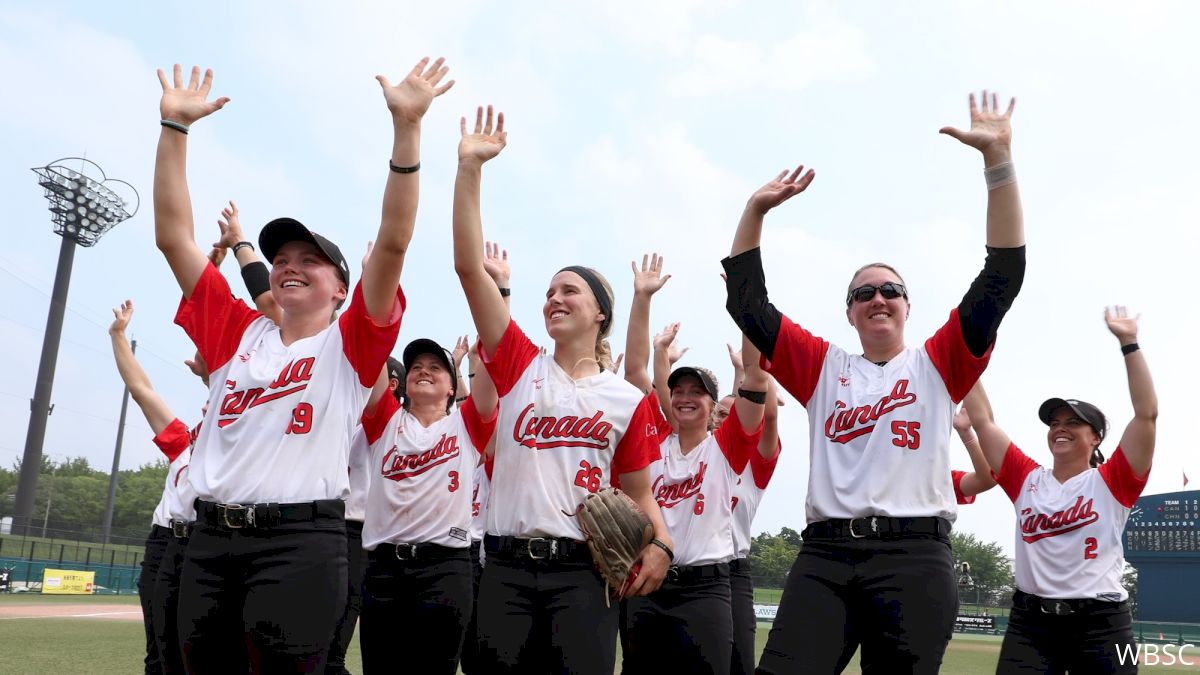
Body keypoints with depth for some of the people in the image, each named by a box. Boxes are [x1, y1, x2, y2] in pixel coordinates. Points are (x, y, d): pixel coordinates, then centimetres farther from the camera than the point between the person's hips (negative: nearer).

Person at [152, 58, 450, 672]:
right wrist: (175, 126, 10)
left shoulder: (349, 344, 4)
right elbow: (173, 236, 13)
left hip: (300, 540, -4)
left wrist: (407, 126, -16)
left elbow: (393, 242, -9)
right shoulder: (240, 333, 15)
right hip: (210, 536, 5)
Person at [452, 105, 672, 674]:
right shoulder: (521, 366, 6)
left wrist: (659, 546, -9)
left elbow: (639, 492, 13)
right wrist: (469, 166, -4)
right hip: (506, 567, 1)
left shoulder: (628, 401, 7)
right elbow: (469, 266, 0)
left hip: (582, 570, -1)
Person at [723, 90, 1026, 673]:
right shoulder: (824, 368, 18)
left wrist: (998, 158, 0)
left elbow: (1002, 278, 5)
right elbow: (747, 305, 16)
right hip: (825, 554, 1)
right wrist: (756, 211, 11)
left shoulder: (937, 364, 14)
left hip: (915, 555, -1)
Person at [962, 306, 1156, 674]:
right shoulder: (1027, 479, 10)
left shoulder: (1110, 482, 3)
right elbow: (982, 420, 9)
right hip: (1029, 621, 2)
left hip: (1101, 623, -2)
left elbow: (1147, 413, -6)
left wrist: (1129, 343, -8)